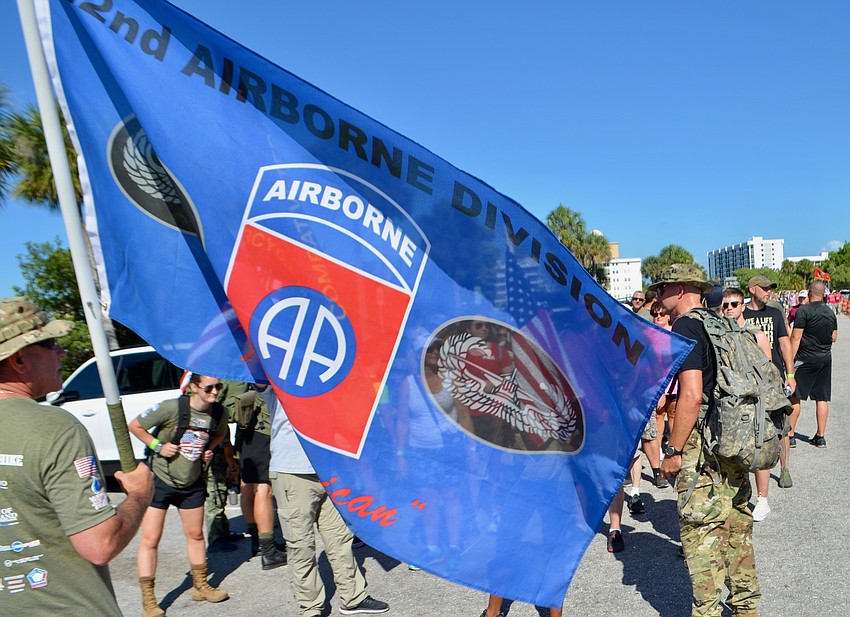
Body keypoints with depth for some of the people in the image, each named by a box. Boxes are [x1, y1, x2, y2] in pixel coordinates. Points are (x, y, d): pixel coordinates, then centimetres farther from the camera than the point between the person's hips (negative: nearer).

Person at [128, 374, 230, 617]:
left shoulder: (218, 413, -7)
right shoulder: (172, 408, -23)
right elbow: (135, 426, -13)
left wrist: (209, 449, 0)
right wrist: (158, 446, -19)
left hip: (192, 483, 5)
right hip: (160, 480, -5)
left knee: (195, 534, 15)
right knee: (150, 540, 0)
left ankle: (200, 586, 32)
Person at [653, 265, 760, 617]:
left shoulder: (685, 328, -14)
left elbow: (692, 395, -22)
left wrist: (672, 450, -17)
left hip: (702, 446, -9)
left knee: (700, 532, 1)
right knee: (736, 525, 18)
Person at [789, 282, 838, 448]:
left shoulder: (804, 311, -12)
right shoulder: (831, 312, 7)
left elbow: (795, 338, -14)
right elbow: (834, 338, 15)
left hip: (805, 359, -6)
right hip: (825, 359, 6)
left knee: (794, 397, 0)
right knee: (822, 398, 8)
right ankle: (821, 436, 12)